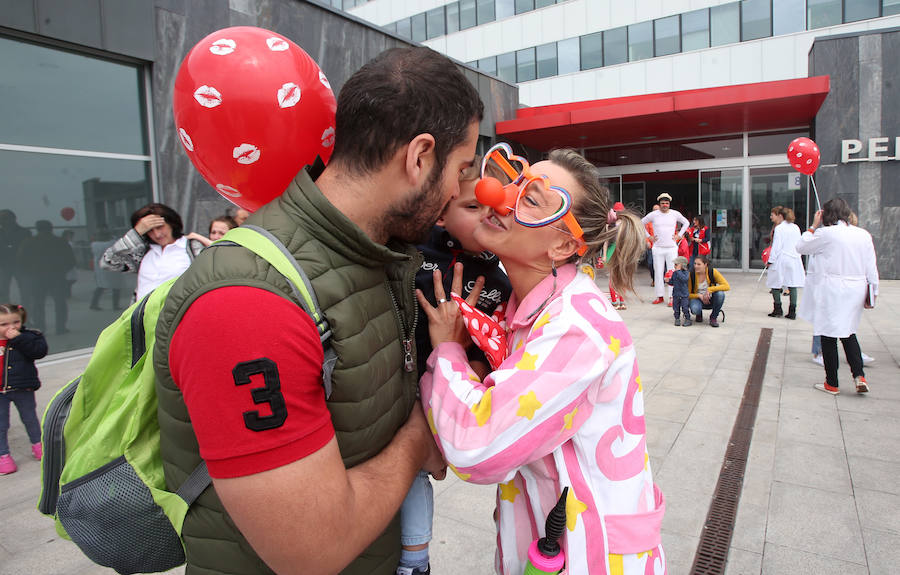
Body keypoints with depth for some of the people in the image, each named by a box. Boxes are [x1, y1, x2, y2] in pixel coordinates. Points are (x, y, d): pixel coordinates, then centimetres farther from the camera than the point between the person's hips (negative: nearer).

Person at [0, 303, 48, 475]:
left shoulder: (28, 337, -9)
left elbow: (39, 351, -26)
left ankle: (37, 445, 37)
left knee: (30, 419, 18)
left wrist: (18, 338, -28)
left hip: (23, 390, -1)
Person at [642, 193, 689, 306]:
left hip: (672, 248, 0)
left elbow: (686, 223, 21)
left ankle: (672, 297, 1)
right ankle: (659, 296, 10)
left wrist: (679, 235, 10)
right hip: (658, 248, 0)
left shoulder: (675, 214, 6)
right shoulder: (653, 215, 3)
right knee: (658, 272, 2)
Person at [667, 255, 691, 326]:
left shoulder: (686, 272, -12)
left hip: (684, 294, -5)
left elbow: (684, 279, -33)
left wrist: (678, 271, -30)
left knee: (685, 308, -3)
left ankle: (688, 319, 10)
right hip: (676, 293, 5)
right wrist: (668, 281, -7)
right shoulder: (674, 273, 5)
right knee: (676, 308, 10)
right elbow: (672, 282, 14)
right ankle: (677, 319, 22)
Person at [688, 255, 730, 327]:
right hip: (697, 298, -1)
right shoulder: (691, 274, -15)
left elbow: (727, 286, -23)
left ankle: (713, 317, -10)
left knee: (720, 293, -32)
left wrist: (709, 290, -31)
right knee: (695, 309, -36)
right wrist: (699, 296, -25)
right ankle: (699, 314, 5)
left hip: (711, 300, 1)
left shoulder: (712, 272, -16)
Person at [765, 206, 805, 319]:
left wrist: (770, 261, -8)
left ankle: (778, 310, 7)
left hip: (781, 260, -6)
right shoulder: (796, 227, 10)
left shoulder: (779, 228, -10)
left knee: (776, 284, 6)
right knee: (793, 285, 5)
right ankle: (792, 311, 6)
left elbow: (776, 247, -13)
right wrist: (796, 255, 21)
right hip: (795, 260, 6)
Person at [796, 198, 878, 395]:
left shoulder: (826, 233, -12)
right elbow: (871, 268, 8)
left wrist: (814, 226, 8)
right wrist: (872, 293, 14)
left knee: (829, 335, 4)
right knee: (848, 332, 20)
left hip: (832, 290, -6)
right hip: (856, 290, 6)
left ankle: (832, 384, 11)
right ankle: (859, 375, 7)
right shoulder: (864, 235, 6)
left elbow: (801, 247, 1)